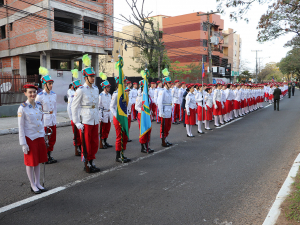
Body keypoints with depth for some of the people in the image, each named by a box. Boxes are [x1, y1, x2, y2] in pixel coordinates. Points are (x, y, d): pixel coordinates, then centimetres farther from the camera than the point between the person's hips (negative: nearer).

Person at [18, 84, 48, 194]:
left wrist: (43, 135, 13)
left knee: (38, 161, 15)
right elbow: (21, 127, -12)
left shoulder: (39, 105, 2)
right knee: (31, 162, 7)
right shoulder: (22, 108, -13)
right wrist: (23, 144, -13)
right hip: (29, 138, -5)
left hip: (40, 137, 5)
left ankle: (37, 183, 29)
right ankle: (33, 185, 22)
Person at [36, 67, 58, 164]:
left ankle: (49, 156, 27)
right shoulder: (40, 96, -12)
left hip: (53, 121, 6)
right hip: (44, 122, -6)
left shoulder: (54, 95, 6)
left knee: (52, 139, 12)